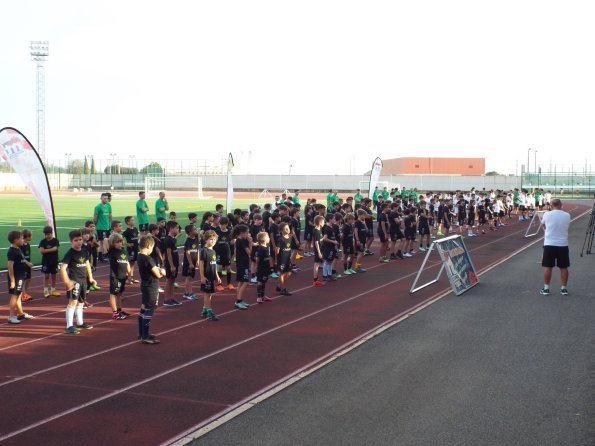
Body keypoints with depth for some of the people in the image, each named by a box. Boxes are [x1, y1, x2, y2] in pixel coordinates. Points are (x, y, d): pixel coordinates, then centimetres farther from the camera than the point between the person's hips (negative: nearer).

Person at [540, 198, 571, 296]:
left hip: (549, 244, -1)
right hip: (563, 244, 1)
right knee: (563, 267, 8)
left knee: (548, 267, 5)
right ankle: (564, 288, 13)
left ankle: (546, 288, 8)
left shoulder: (547, 214, -6)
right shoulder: (567, 215, -2)